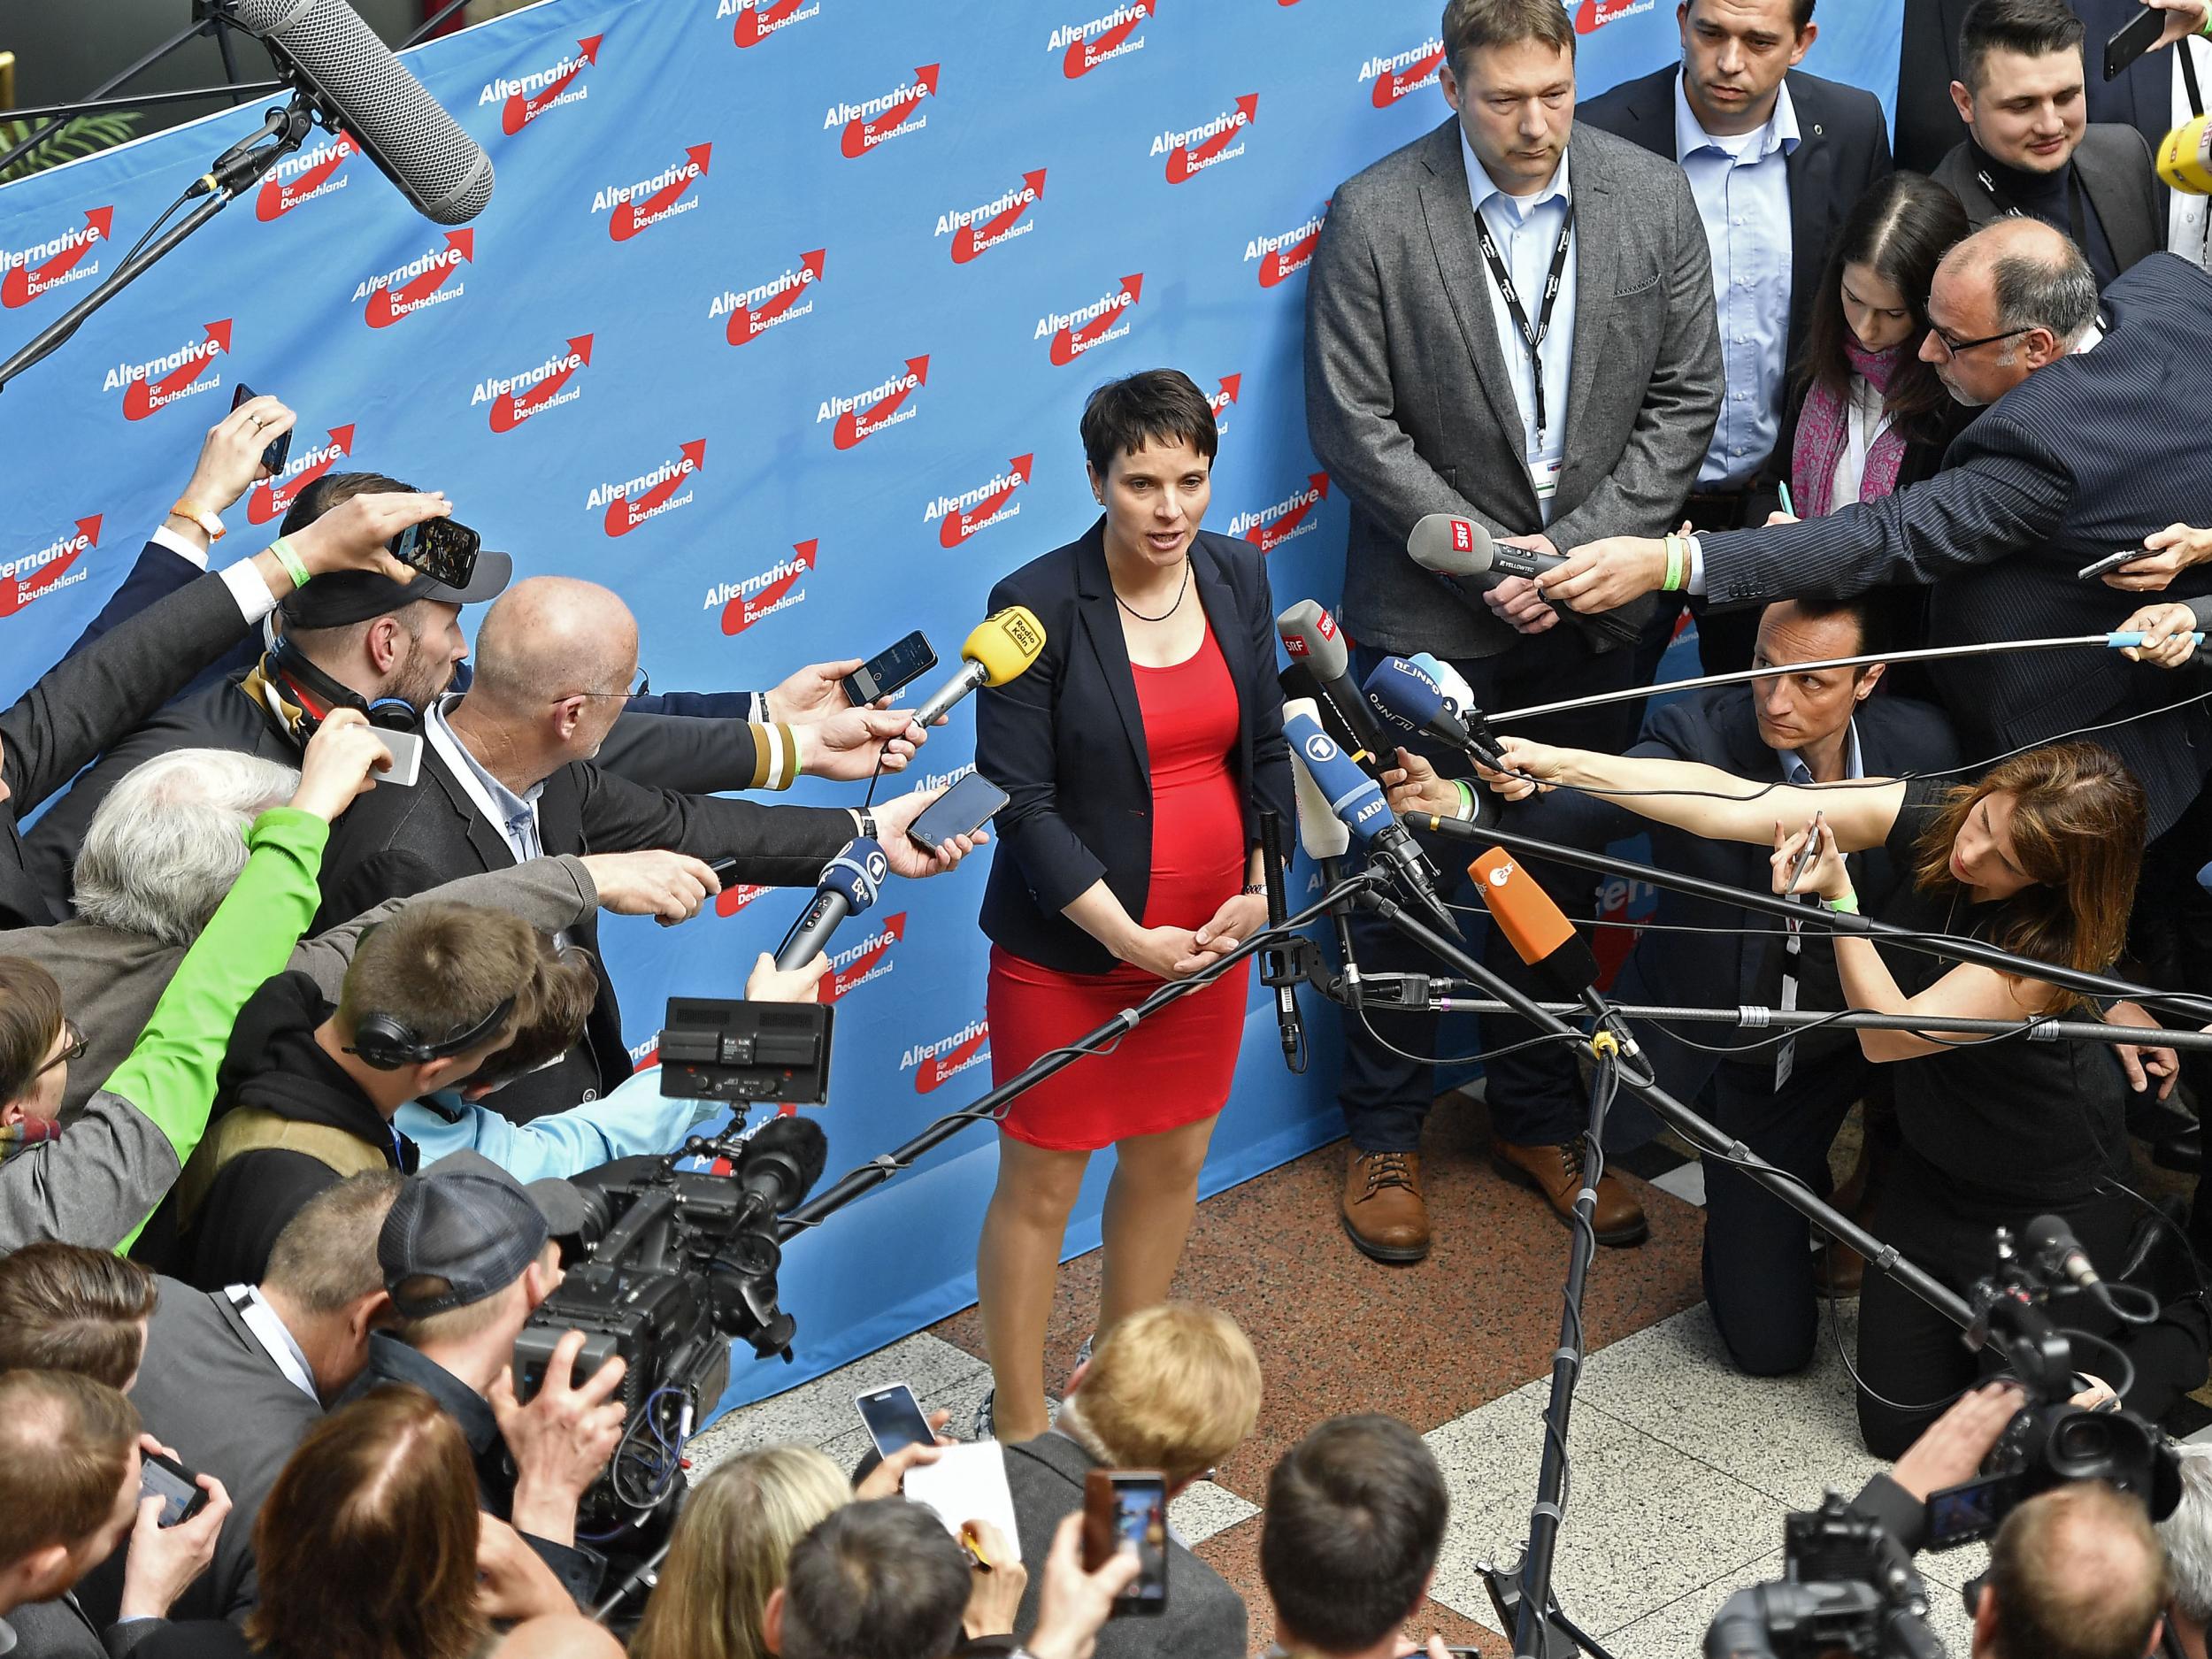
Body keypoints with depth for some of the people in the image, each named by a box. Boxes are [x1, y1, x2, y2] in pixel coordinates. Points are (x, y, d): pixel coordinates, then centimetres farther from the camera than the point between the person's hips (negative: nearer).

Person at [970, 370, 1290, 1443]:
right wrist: (1129, 936, -20)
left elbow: (1266, 748, 10)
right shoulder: (1038, 605, -18)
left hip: (1208, 940, 6)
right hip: (1067, 952, -6)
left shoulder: (1237, 575, 0)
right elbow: (1021, 800, -17)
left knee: (1170, 1161, 18)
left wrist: (1260, 889, -4)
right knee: (1040, 1186, 5)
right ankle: (1018, 1429, 19)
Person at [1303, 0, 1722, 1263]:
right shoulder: (1374, 219, -13)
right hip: (1432, 610, -3)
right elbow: (1355, 426, -11)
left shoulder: (1654, 198, -4)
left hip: (1591, 605, 3)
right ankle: (1387, 1136, 24)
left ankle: (1541, 1121, 32)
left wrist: (1581, 549, -10)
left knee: (1560, 871, 14)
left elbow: (1685, 399, -1)